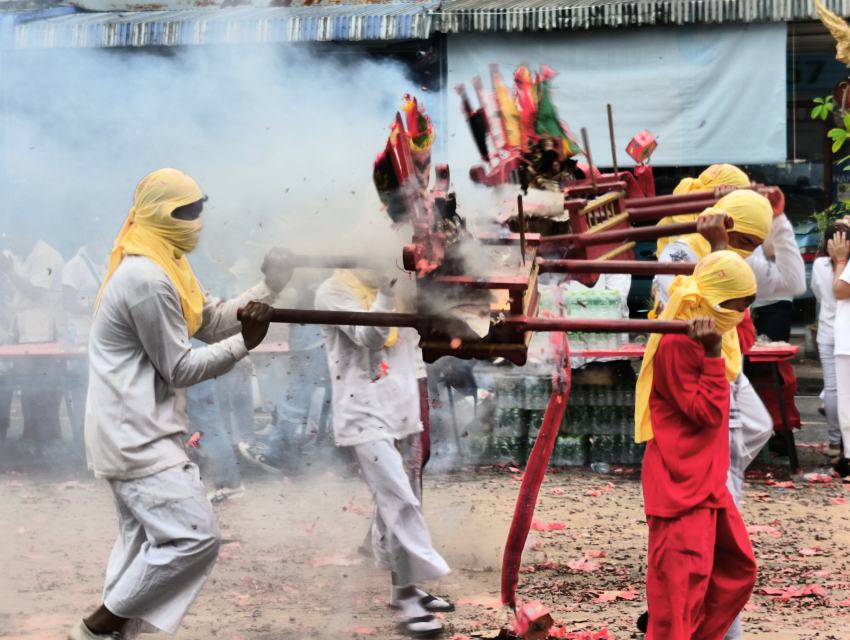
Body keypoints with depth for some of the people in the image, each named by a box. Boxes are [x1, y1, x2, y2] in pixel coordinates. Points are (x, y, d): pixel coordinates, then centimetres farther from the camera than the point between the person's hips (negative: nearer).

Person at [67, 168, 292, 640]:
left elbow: (213, 321, 12)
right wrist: (246, 343, -17)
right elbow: (180, 368, -17)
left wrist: (269, 288, 4)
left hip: (136, 436, 11)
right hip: (139, 438, -11)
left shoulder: (163, 269, 14)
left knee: (144, 540, 16)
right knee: (195, 538, -13)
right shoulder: (147, 279, -20)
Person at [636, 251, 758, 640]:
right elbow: (708, 412, -20)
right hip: (681, 485, -10)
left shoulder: (712, 338, 13)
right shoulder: (677, 346, -17)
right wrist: (712, 354, -25)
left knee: (738, 570, 12)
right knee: (684, 579, -9)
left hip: (710, 482, 10)